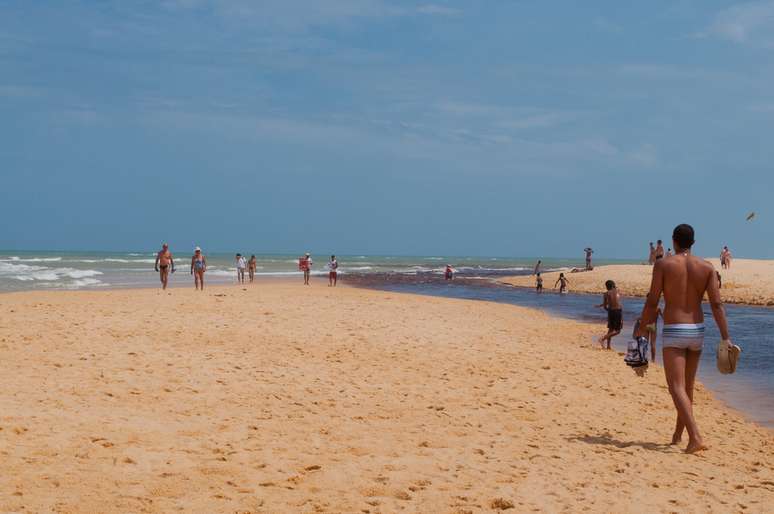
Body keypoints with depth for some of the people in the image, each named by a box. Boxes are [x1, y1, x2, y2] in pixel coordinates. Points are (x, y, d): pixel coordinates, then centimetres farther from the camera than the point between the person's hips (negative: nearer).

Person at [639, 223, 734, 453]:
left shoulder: (663, 265, -6)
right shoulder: (707, 267, 1)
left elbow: (652, 303, -7)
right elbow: (717, 305, -5)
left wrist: (641, 330, 4)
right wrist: (725, 338, -5)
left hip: (673, 332, -4)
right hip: (697, 331, 4)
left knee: (677, 388, -8)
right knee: (687, 386, 19)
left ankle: (695, 437, -24)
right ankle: (678, 435, 31)